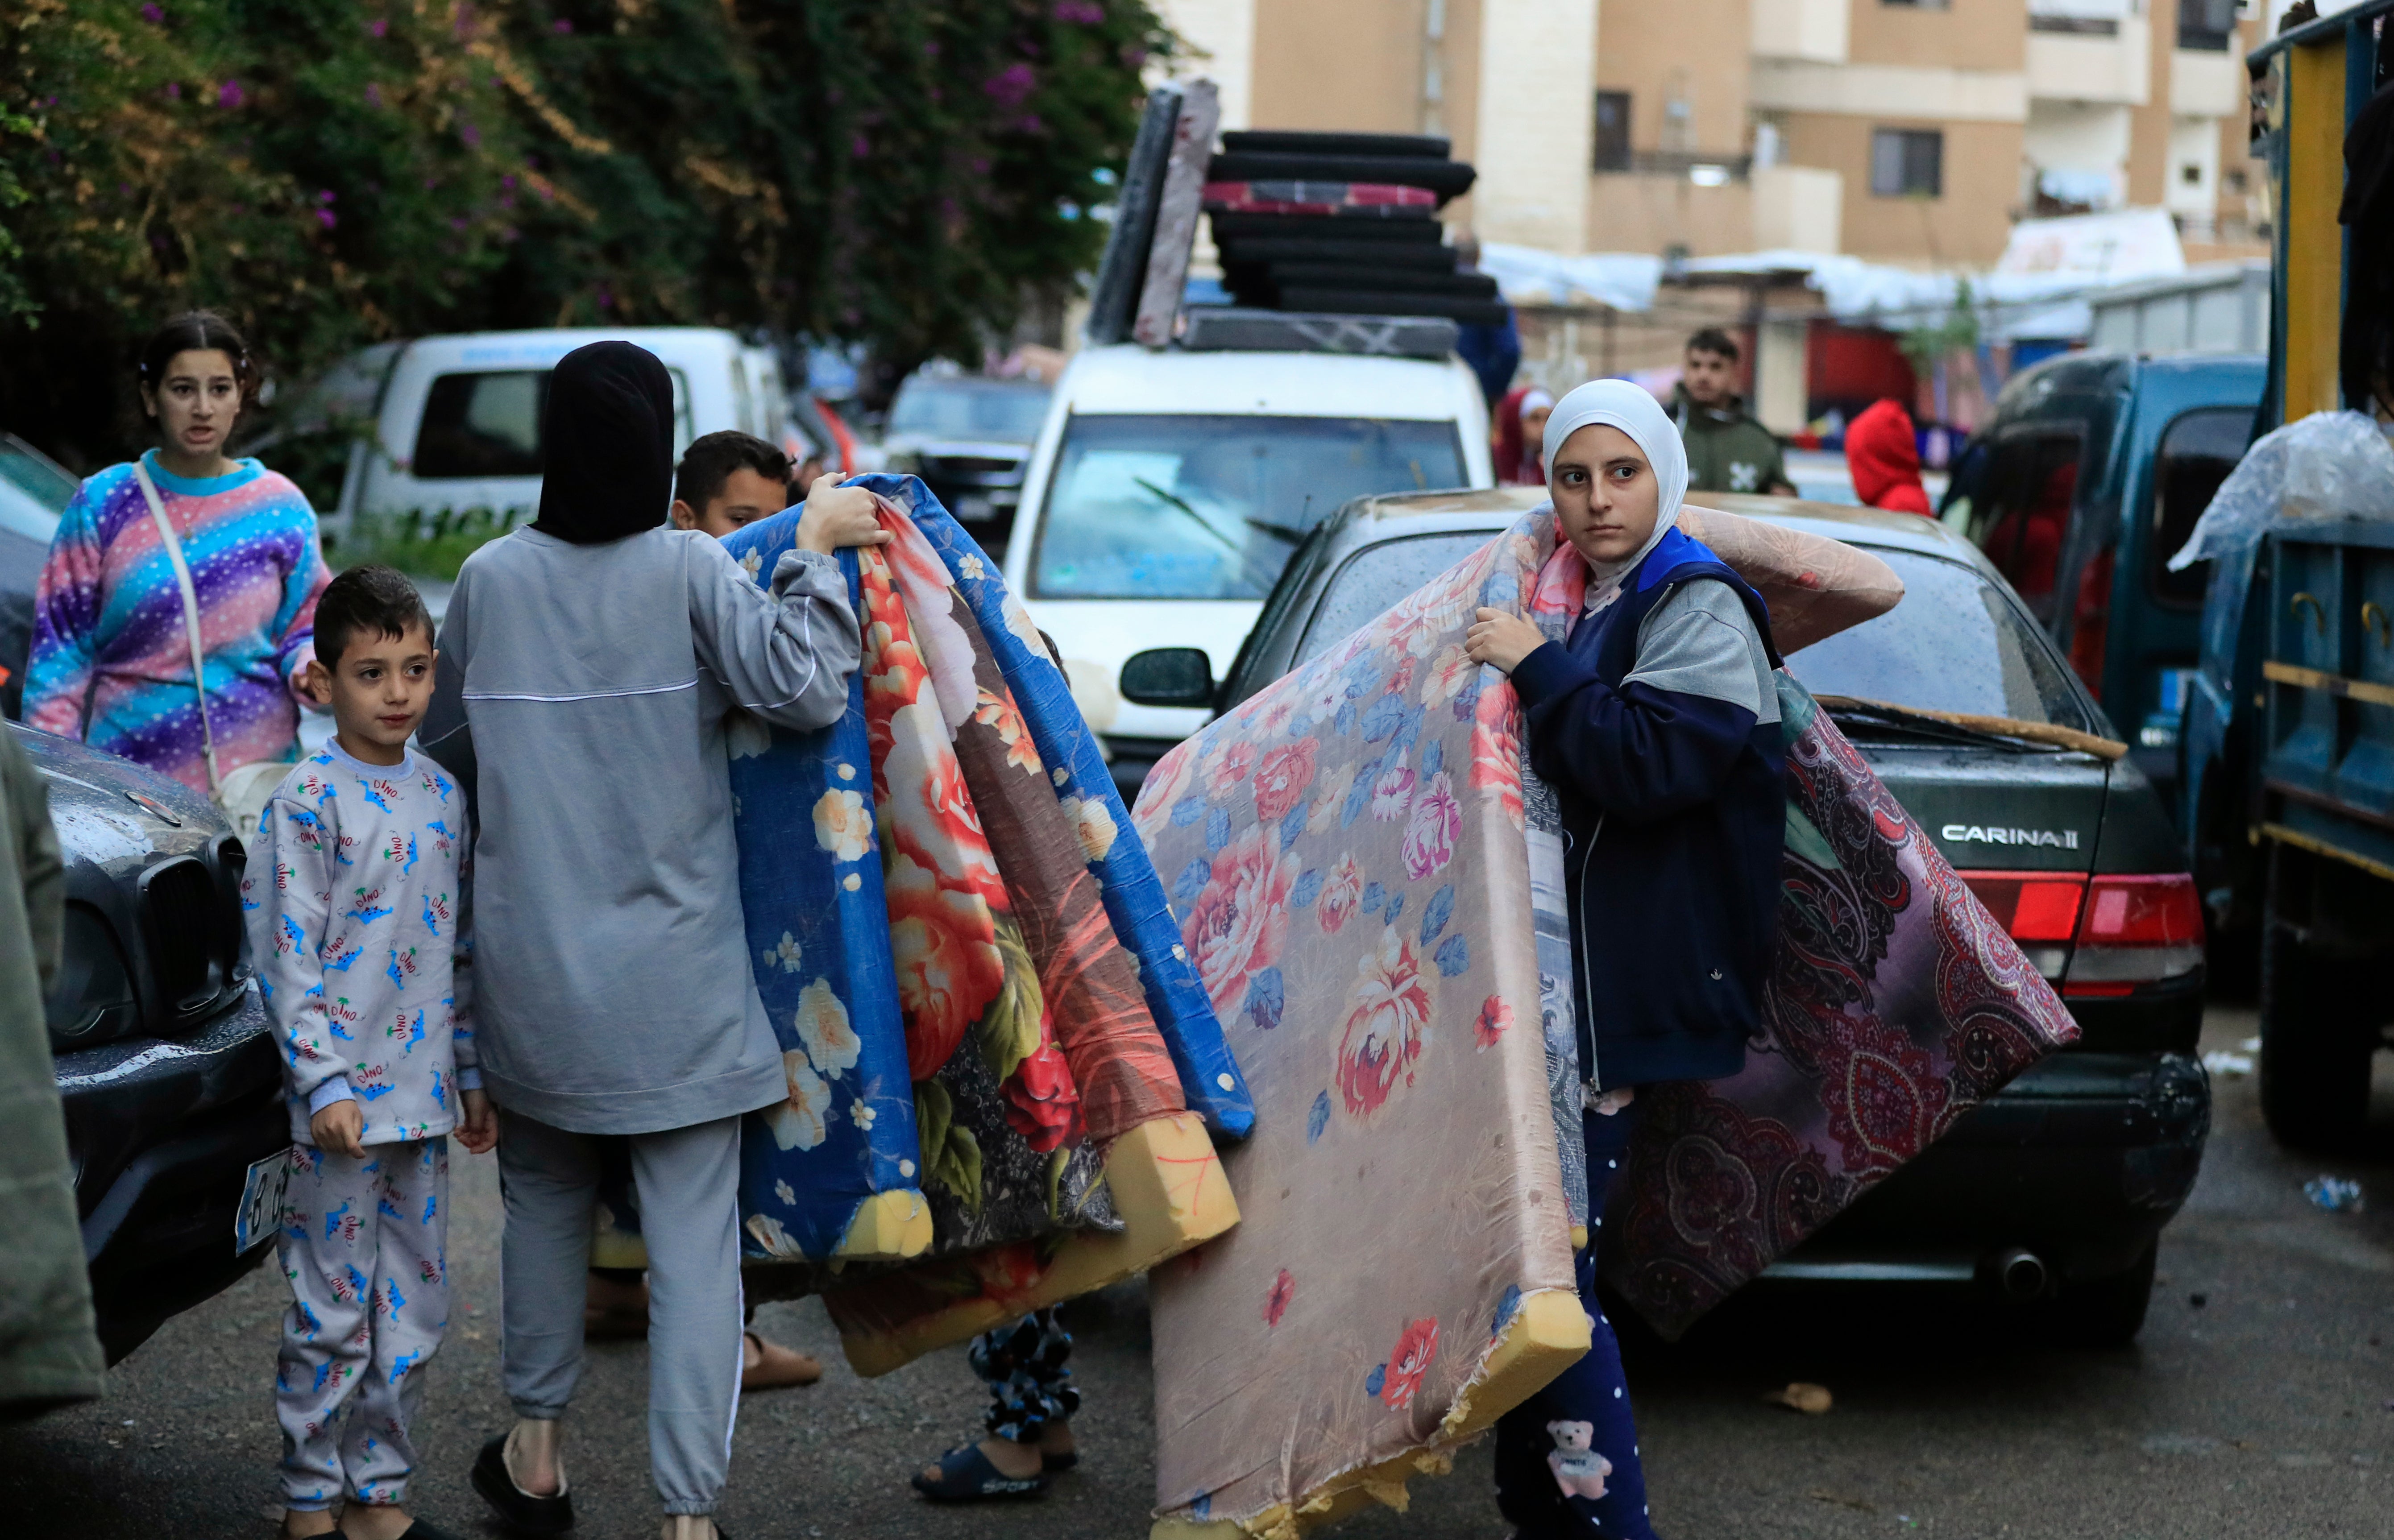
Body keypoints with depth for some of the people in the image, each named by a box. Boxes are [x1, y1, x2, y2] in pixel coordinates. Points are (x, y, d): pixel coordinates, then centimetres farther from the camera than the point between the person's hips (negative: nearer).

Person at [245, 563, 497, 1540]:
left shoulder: (442, 795, 9)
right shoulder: (309, 800, -10)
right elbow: (287, 955, -12)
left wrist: (470, 1074, 14)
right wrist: (324, 1084, -17)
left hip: (423, 1091, 6)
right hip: (342, 1099, -6)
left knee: (414, 1304, 11)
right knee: (334, 1311, 0)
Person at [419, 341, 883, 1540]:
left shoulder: (489, 579, 0)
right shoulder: (689, 570, -10)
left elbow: (445, 749, 10)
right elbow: (802, 687, -18)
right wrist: (817, 548, -8)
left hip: (529, 964, 4)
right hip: (676, 976, -3)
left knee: (544, 1197, 23)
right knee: (695, 1238, -1)